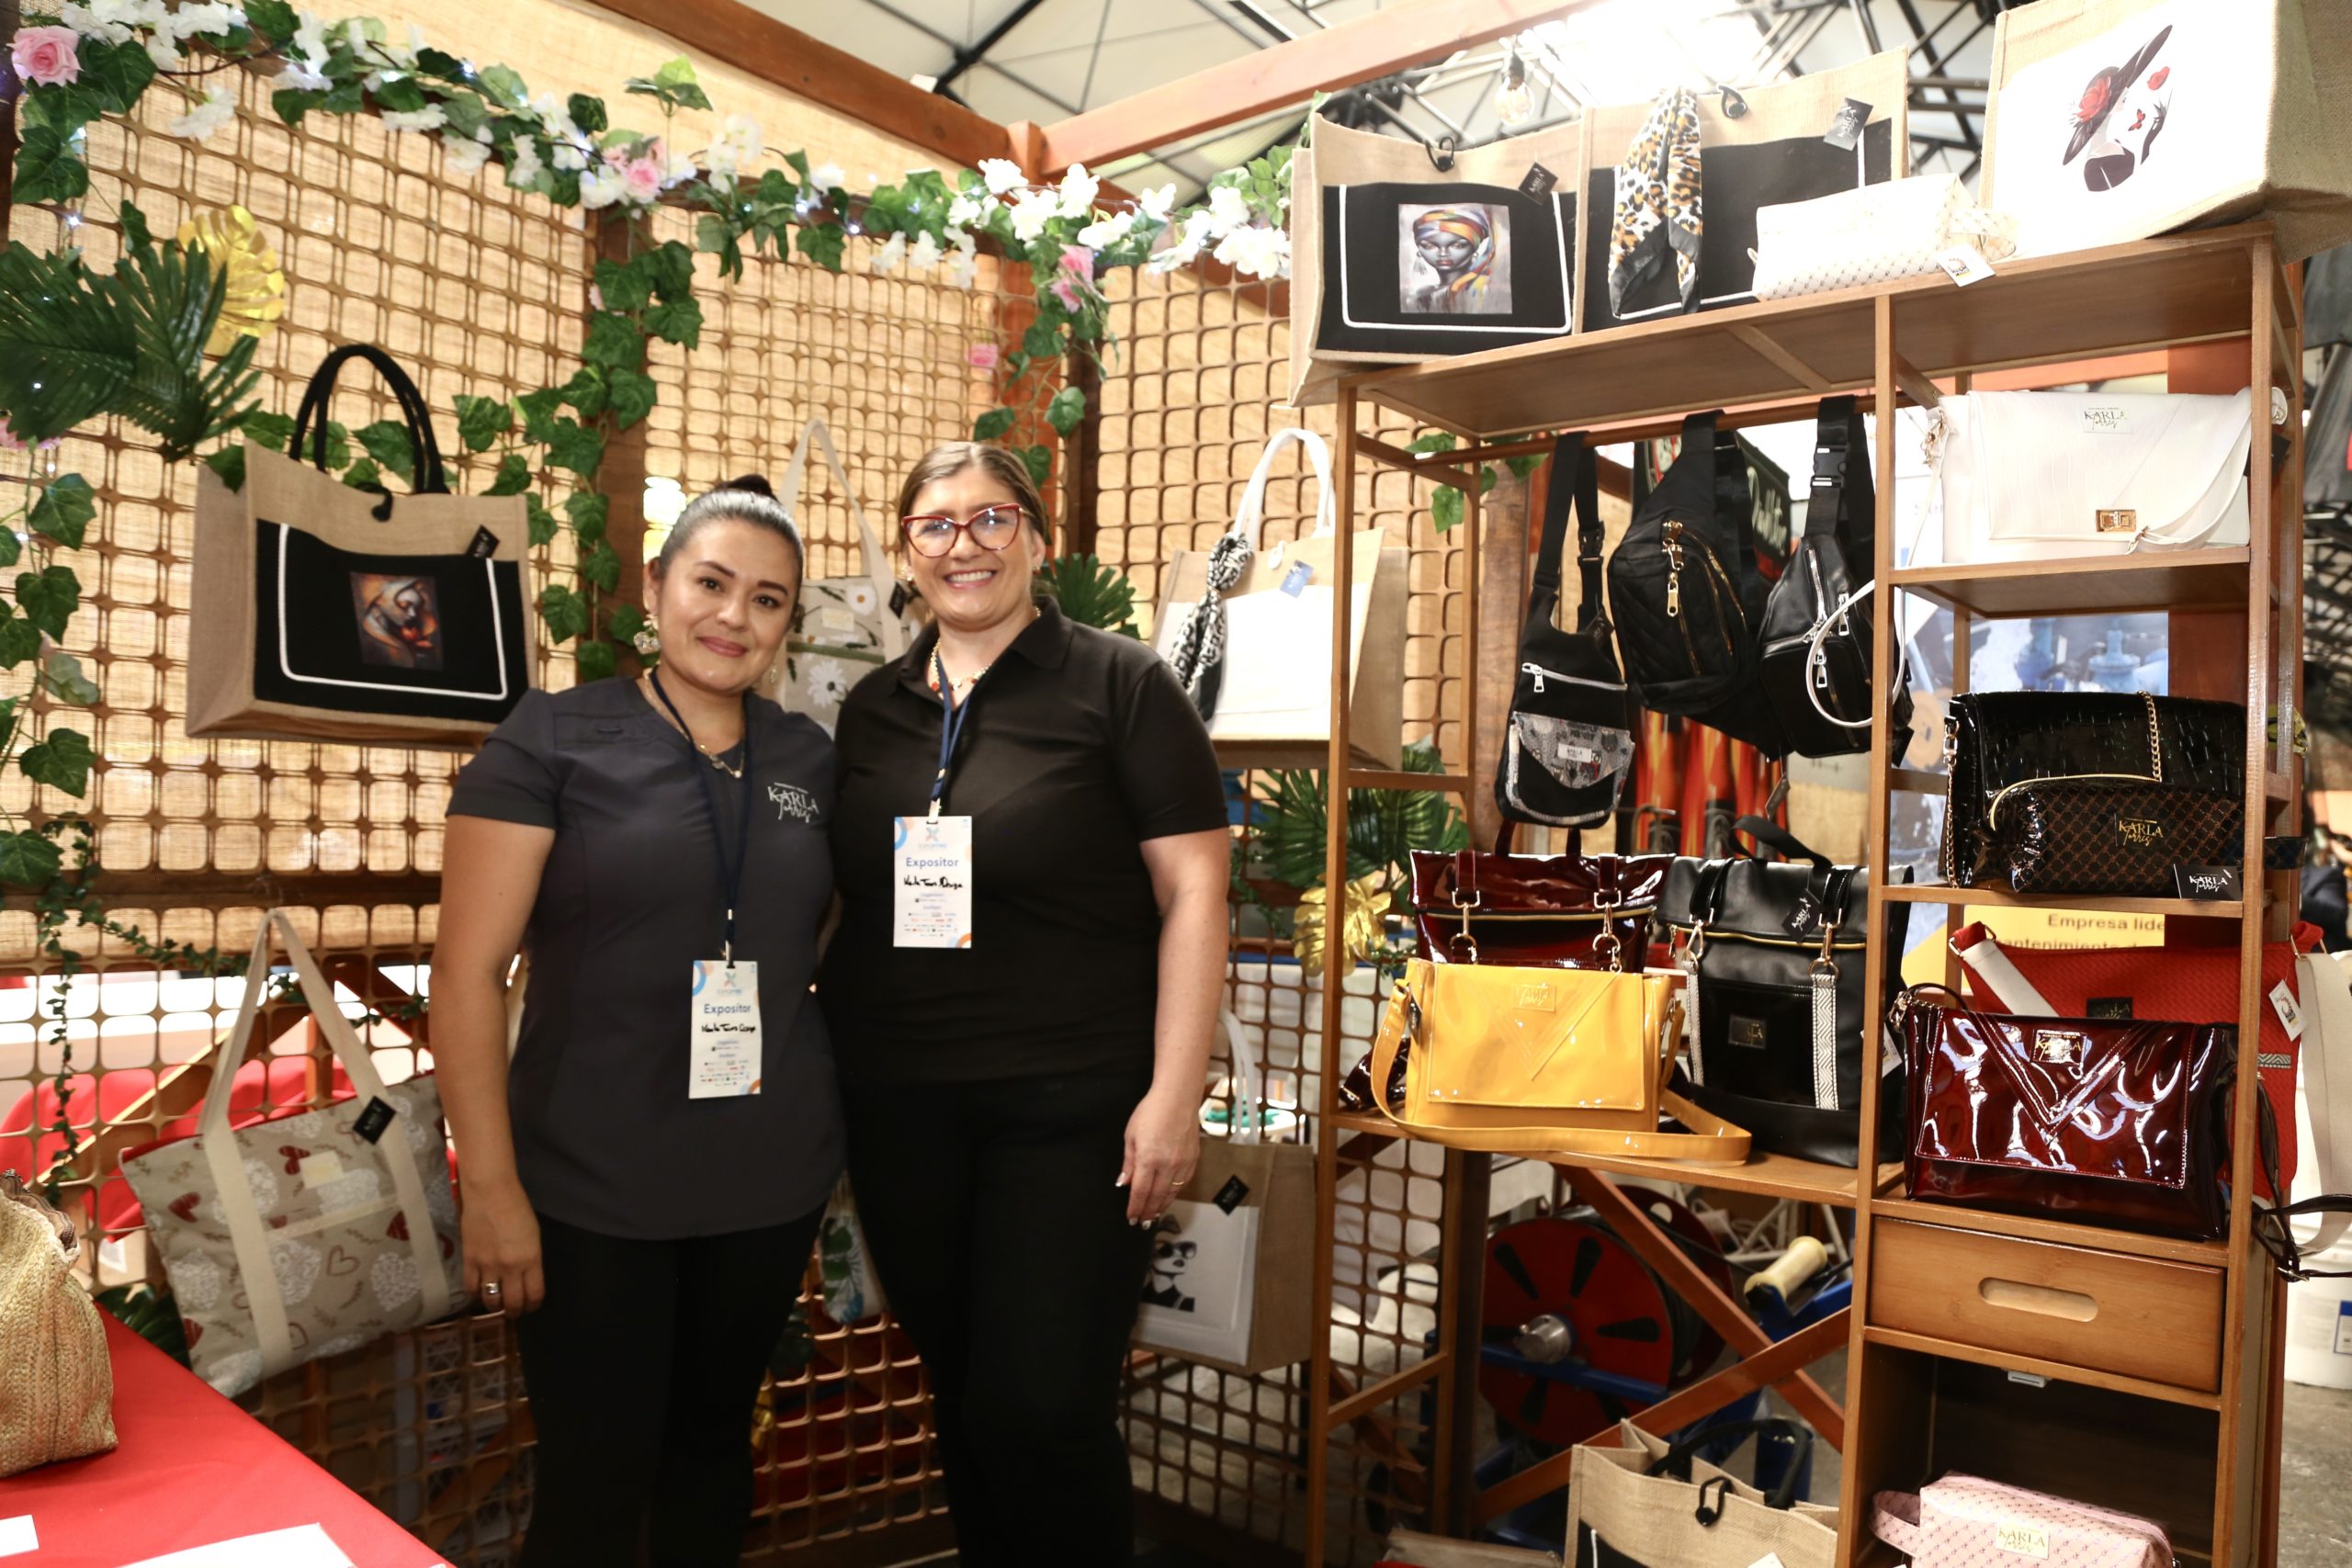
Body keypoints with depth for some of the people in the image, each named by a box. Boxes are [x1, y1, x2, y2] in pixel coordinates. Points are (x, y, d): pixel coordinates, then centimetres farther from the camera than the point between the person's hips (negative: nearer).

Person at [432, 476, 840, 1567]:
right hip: (592, 1192, -3)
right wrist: (490, 1188, -12)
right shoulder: (553, 738, -7)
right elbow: (468, 969, -10)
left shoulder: (810, 760, 4)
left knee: (712, 1447, 20)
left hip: (772, 1184, 4)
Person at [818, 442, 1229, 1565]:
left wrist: (1175, 1092, -14)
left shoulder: (1120, 686, -5)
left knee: (1045, 1410, 0)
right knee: (957, 1391, 17)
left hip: (1070, 1106, -5)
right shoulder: (873, 708, 11)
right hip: (897, 1107, 5)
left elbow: (1191, 892, -9)